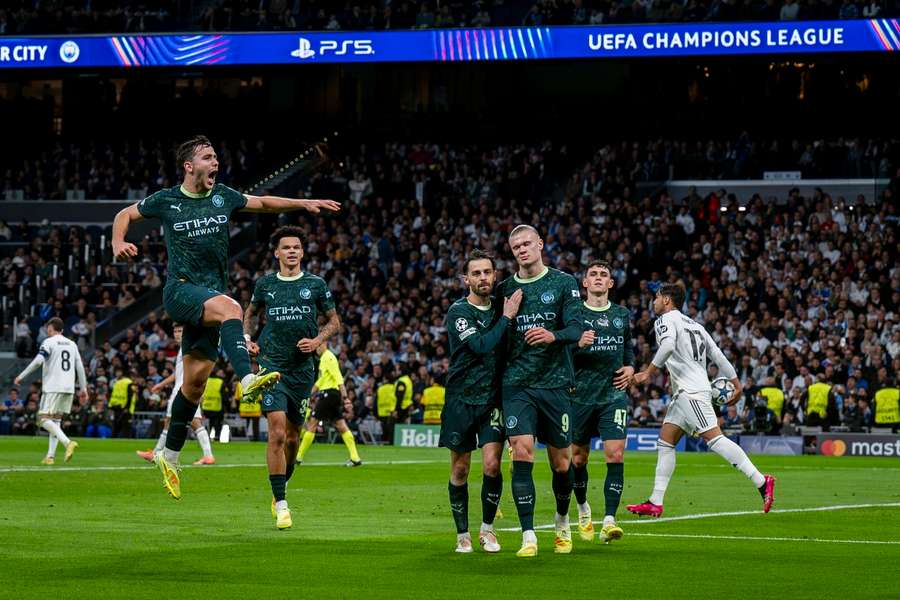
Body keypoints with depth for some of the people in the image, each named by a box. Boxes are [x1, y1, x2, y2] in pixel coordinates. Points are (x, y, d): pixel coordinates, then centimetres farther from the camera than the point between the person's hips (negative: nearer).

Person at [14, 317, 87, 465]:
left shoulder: (49, 342, -3)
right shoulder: (72, 344, 15)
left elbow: (38, 361, -15)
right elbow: (80, 366, 13)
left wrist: (21, 376, -9)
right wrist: (83, 388, 17)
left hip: (52, 387, -6)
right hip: (69, 388, 7)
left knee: (44, 419, -7)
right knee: (55, 420, 13)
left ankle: (67, 442, -27)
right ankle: (50, 456, 5)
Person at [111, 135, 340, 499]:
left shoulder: (223, 197, 9)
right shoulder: (166, 201, 0)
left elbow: (262, 203, 23)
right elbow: (126, 214, 13)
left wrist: (305, 204, 15)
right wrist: (118, 243, -6)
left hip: (210, 297, 5)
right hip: (180, 290, -5)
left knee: (197, 378, 3)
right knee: (230, 308, -35)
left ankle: (170, 456, 15)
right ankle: (247, 380, -53)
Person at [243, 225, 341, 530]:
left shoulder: (316, 284, 2)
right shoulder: (265, 284, 5)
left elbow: (334, 321, 10)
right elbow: (250, 312, 24)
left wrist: (317, 341, -7)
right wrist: (247, 338, 7)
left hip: (302, 368, 1)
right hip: (271, 364, -1)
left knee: (293, 436, 9)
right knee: (277, 431, -15)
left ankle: (281, 488, 34)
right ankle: (280, 504, -13)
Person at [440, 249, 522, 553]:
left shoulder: (501, 306, 7)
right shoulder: (459, 311, -8)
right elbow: (480, 345, -22)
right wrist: (506, 318, -18)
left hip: (493, 399, 2)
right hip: (461, 399, -2)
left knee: (492, 465, -10)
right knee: (460, 469, 4)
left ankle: (487, 529, 8)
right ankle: (463, 534, 17)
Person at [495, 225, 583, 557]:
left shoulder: (564, 283, 1)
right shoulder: (504, 289, 8)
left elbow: (575, 329, -11)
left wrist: (552, 336, -29)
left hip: (555, 383, -1)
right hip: (517, 385, 1)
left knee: (561, 463, 6)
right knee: (522, 455, -14)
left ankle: (563, 523, 32)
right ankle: (528, 537, -11)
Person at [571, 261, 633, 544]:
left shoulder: (622, 315, 10)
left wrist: (630, 367, 7)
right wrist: (578, 345, -23)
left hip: (614, 395, 2)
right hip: (581, 395, -1)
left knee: (615, 455, -13)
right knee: (578, 457, 8)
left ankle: (609, 521, -14)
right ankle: (583, 508, 35)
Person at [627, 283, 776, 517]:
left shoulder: (666, 320, -3)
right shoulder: (693, 324, 23)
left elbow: (667, 346, -24)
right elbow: (718, 355, 20)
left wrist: (648, 373, -22)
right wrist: (736, 384, 21)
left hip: (691, 391, -10)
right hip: (683, 393, 10)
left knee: (714, 438, -16)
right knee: (665, 442, 9)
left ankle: (761, 482, -20)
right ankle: (655, 502, 7)